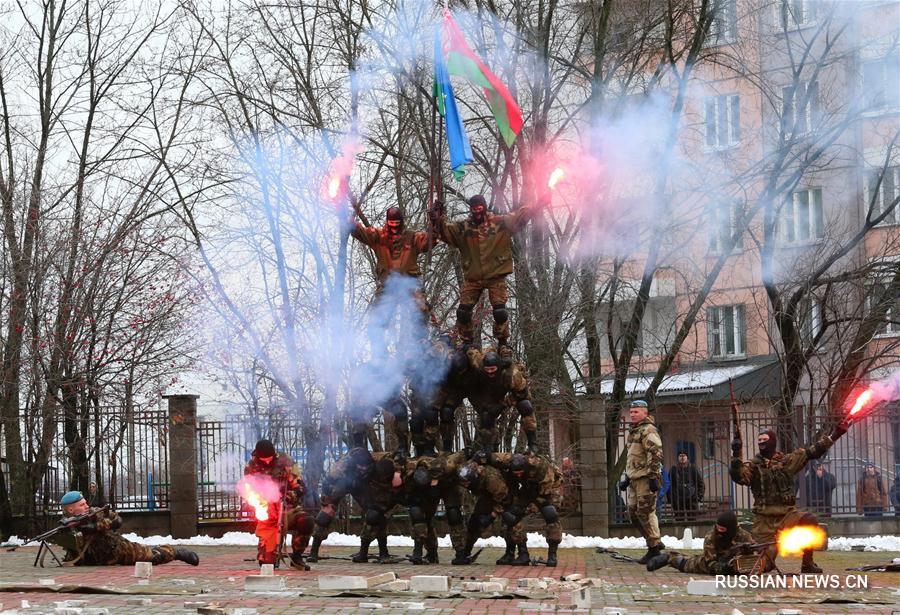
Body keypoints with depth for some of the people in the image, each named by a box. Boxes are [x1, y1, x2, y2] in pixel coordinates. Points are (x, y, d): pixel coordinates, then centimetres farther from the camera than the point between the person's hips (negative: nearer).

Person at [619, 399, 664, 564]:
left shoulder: (648, 430, -10)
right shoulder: (633, 431, 22)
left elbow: (656, 454, -19)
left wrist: (653, 477, -23)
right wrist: (627, 478, 27)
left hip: (646, 478, -10)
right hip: (634, 479, 10)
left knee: (645, 512, -9)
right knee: (633, 512, 10)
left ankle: (654, 548, -3)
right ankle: (655, 542, 18)